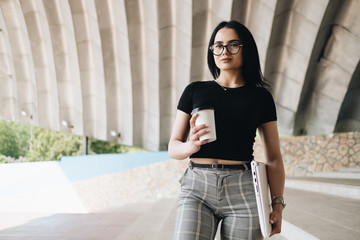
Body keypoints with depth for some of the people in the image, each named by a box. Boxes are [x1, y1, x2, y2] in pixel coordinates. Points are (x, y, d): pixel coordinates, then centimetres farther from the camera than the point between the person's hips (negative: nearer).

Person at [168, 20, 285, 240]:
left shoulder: (260, 97, 11)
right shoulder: (195, 90, 12)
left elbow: (274, 158, 10)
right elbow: (173, 147, 10)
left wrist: (278, 203, -1)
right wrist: (191, 146, -13)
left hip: (243, 188, 0)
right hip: (197, 186, 0)